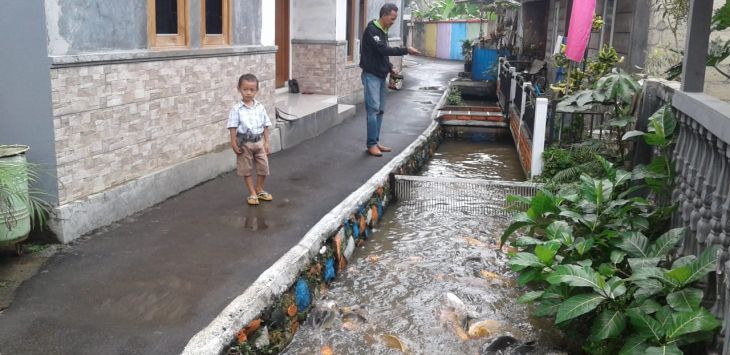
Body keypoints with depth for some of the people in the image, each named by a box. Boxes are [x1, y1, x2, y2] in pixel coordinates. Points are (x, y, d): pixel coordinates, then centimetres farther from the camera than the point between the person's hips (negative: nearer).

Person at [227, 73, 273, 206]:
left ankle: (259, 190, 29)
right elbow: (233, 127, -9)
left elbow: (265, 126, 4)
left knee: (263, 167, 8)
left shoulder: (260, 107, -1)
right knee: (247, 169, 7)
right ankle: (252, 193, 19)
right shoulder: (237, 109, -10)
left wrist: (266, 142, 3)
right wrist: (234, 144, -13)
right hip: (244, 143, -3)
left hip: (259, 141, 3)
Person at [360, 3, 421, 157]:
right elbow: (383, 50, -24)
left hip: (381, 76, 9)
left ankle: (376, 142, 15)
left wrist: (390, 68, 4)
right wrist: (406, 50, -22)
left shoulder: (383, 31, 13)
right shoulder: (371, 30, -15)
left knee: (380, 110, 8)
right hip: (371, 76, -9)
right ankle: (371, 144, -7)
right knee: (373, 109, -11)